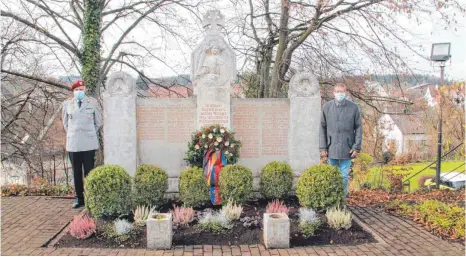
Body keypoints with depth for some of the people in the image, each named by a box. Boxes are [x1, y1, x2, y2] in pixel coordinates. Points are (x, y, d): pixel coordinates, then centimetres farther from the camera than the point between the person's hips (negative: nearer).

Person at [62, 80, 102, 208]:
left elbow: (98, 122, 11)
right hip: (73, 143, 2)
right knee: (76, 172, 6)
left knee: (89, 172, -1)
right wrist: (71, 135, 14)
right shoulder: (67, 103, 7)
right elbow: (65, 122, 18)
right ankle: (79, 198, 15)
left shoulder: (93, 102, 2)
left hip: (89, 144, -2)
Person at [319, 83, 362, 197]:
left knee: (344, 176, 4)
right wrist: (322, 147, -1)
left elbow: (358, 128, 0)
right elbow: (322, 128, 3)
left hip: (347, 149, -1)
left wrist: (357, 147, -5)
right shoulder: (327, 107, 1)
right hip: (331, 148, 2)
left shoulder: (353, 107, -3)